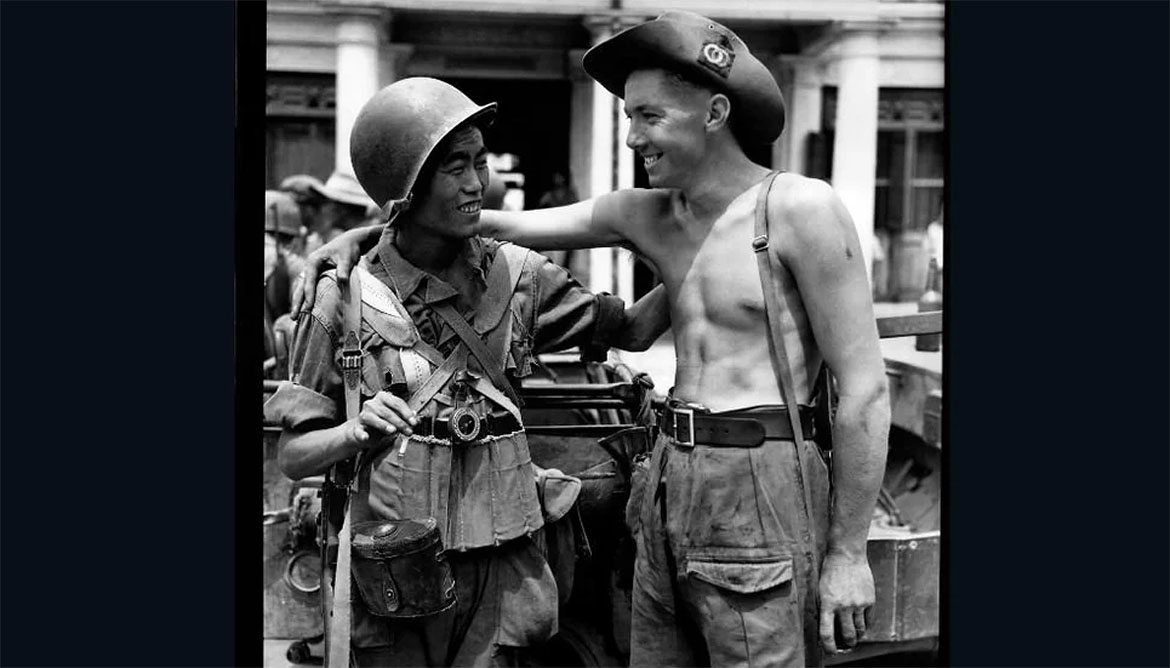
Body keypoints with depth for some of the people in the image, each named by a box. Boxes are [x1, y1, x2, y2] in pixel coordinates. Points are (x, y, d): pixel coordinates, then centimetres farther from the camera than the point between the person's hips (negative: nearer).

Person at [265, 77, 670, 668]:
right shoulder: (347, 295, -6)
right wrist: (357, 431, -21)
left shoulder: (515, 274, 2)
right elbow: (294, 456, -2)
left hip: (500, 567, 2)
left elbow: (630, 329, 7)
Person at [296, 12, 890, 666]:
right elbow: (508, 225, 15)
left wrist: (848, 553, -12)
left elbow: (865, 386, -11)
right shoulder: (646, 215, 9)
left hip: (763, 490, -6)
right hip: (672, 487, 7)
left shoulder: (801, 207, -10)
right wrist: (368, 231, 10)